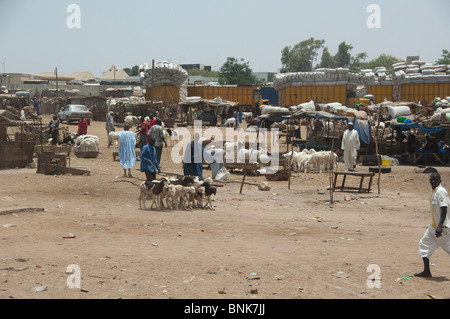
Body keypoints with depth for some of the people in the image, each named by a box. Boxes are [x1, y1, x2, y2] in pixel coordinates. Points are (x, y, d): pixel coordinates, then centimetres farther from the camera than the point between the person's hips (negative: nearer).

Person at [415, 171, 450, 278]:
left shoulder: (441, 192, -17)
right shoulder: (434, 191, 12)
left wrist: (440, 226, -31)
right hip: (434, 225, 10)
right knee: (424, 244, 11)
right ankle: (426, 271, 15)